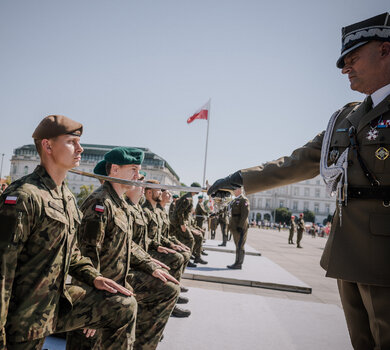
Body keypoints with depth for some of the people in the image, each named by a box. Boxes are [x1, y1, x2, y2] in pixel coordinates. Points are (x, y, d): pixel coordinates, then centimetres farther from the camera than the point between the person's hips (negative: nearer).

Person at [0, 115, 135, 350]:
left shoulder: (68, 197, 8)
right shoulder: (23, 197, -20)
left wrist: (94, 277, 4)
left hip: (59, 298, 8)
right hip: (26, 314, -7)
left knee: (124, 306, 0)